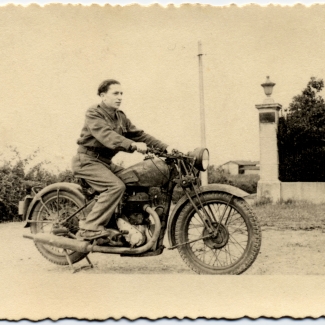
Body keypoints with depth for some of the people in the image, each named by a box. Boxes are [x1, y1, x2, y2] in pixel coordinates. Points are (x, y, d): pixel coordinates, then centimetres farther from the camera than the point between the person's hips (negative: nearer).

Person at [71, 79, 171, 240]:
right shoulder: (93, 114, -11)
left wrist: (165, 147, -5)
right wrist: (133, 145, -43)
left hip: (105, 161, 8)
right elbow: (107, 135, -29)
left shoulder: (120, 117, 13)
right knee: (116, 186, -27)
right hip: (87, 160, -8)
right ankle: (89, 229, -25)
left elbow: (138, 134, 7)